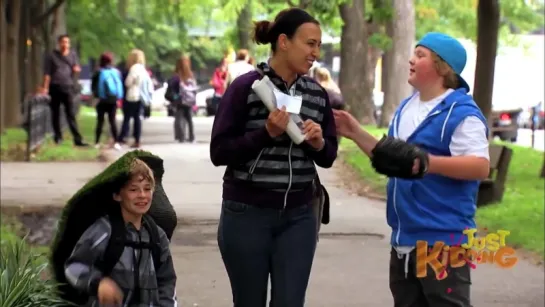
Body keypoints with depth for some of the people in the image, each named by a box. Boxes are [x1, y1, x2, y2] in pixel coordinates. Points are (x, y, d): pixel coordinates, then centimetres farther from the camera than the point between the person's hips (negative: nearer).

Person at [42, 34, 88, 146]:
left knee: (71, 114, -5)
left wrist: (77, 69, -9)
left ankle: (77, 139, -11)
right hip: (55, 87, -1)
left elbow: (77, 68, 16)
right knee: (55, 113, 7)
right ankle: (58, 136, 19)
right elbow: (47, 73, 0)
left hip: (68, 87, 1)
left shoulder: (73, 55, 11)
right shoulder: (52, 56, 2)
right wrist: (45, 87, -10)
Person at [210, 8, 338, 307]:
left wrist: (318, 144, -10)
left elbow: (328, 158, 12)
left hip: (298, 217, 4)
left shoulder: (317, 94, 7)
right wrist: (267, 133, -21)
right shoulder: (246, 86, -8)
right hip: (247, 215, -3)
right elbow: (219, 152, -10)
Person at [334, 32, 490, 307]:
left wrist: (428, 162, -33)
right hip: (405, 237, 10)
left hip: (442, 238, -9)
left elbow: (480, 167, -23)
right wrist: (357, 134, 16)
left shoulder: (462, 112, -14)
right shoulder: (406, 107, 15)